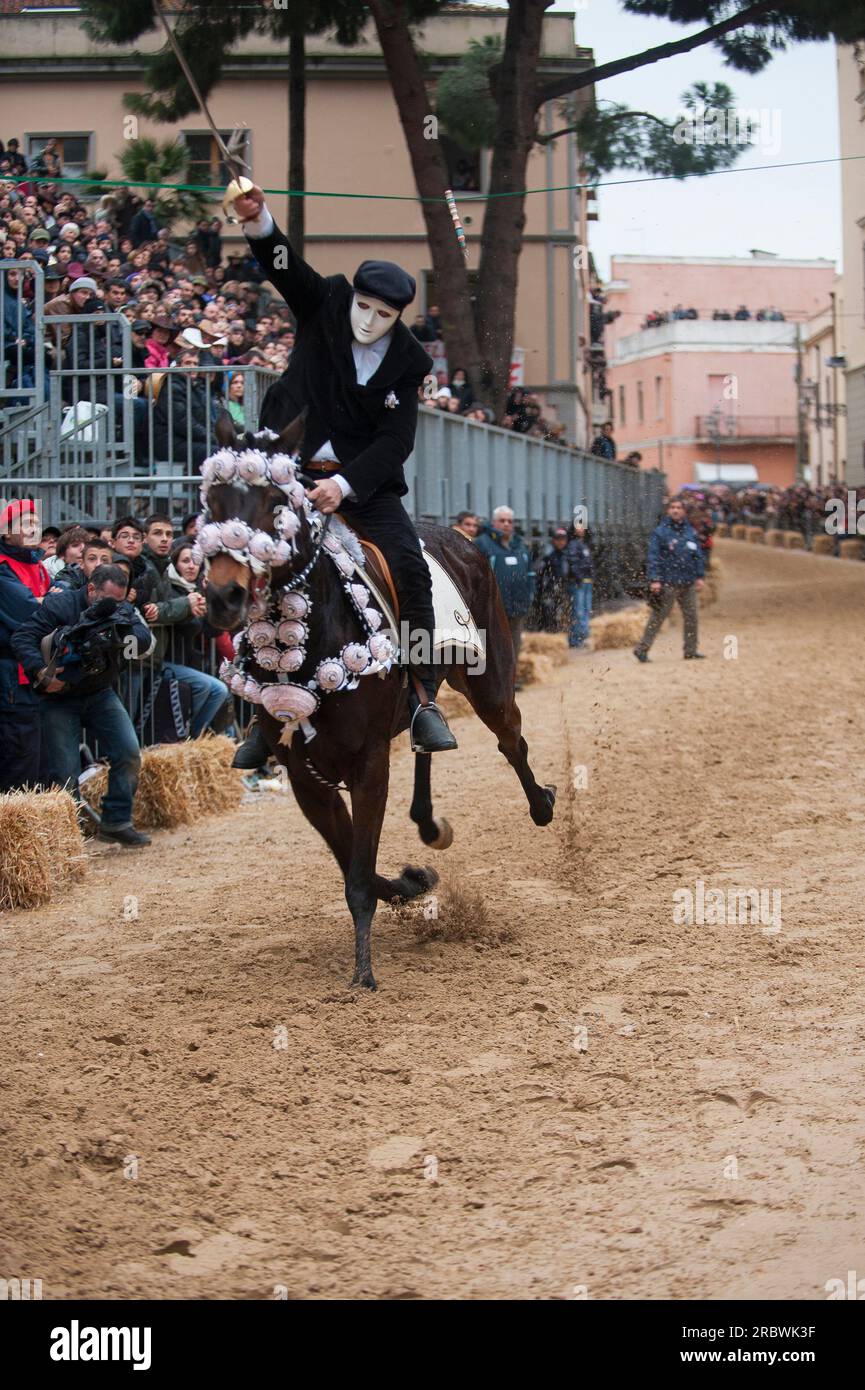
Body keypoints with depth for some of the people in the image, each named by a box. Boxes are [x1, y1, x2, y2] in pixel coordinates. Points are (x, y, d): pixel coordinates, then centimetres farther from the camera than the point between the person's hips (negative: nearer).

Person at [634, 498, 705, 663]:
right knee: (658, 616, -5)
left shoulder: (690, 532, 11)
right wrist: (654, 579, -16)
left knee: (691, 617, 9)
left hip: (688, 584, 5)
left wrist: (699, 576, 10)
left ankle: (691, 651, 18)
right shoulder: (660, 532, -4)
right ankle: (642, 649, -1)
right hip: (668, 584, -5)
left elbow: (698, 555, 16)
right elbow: (653, 557, -9)